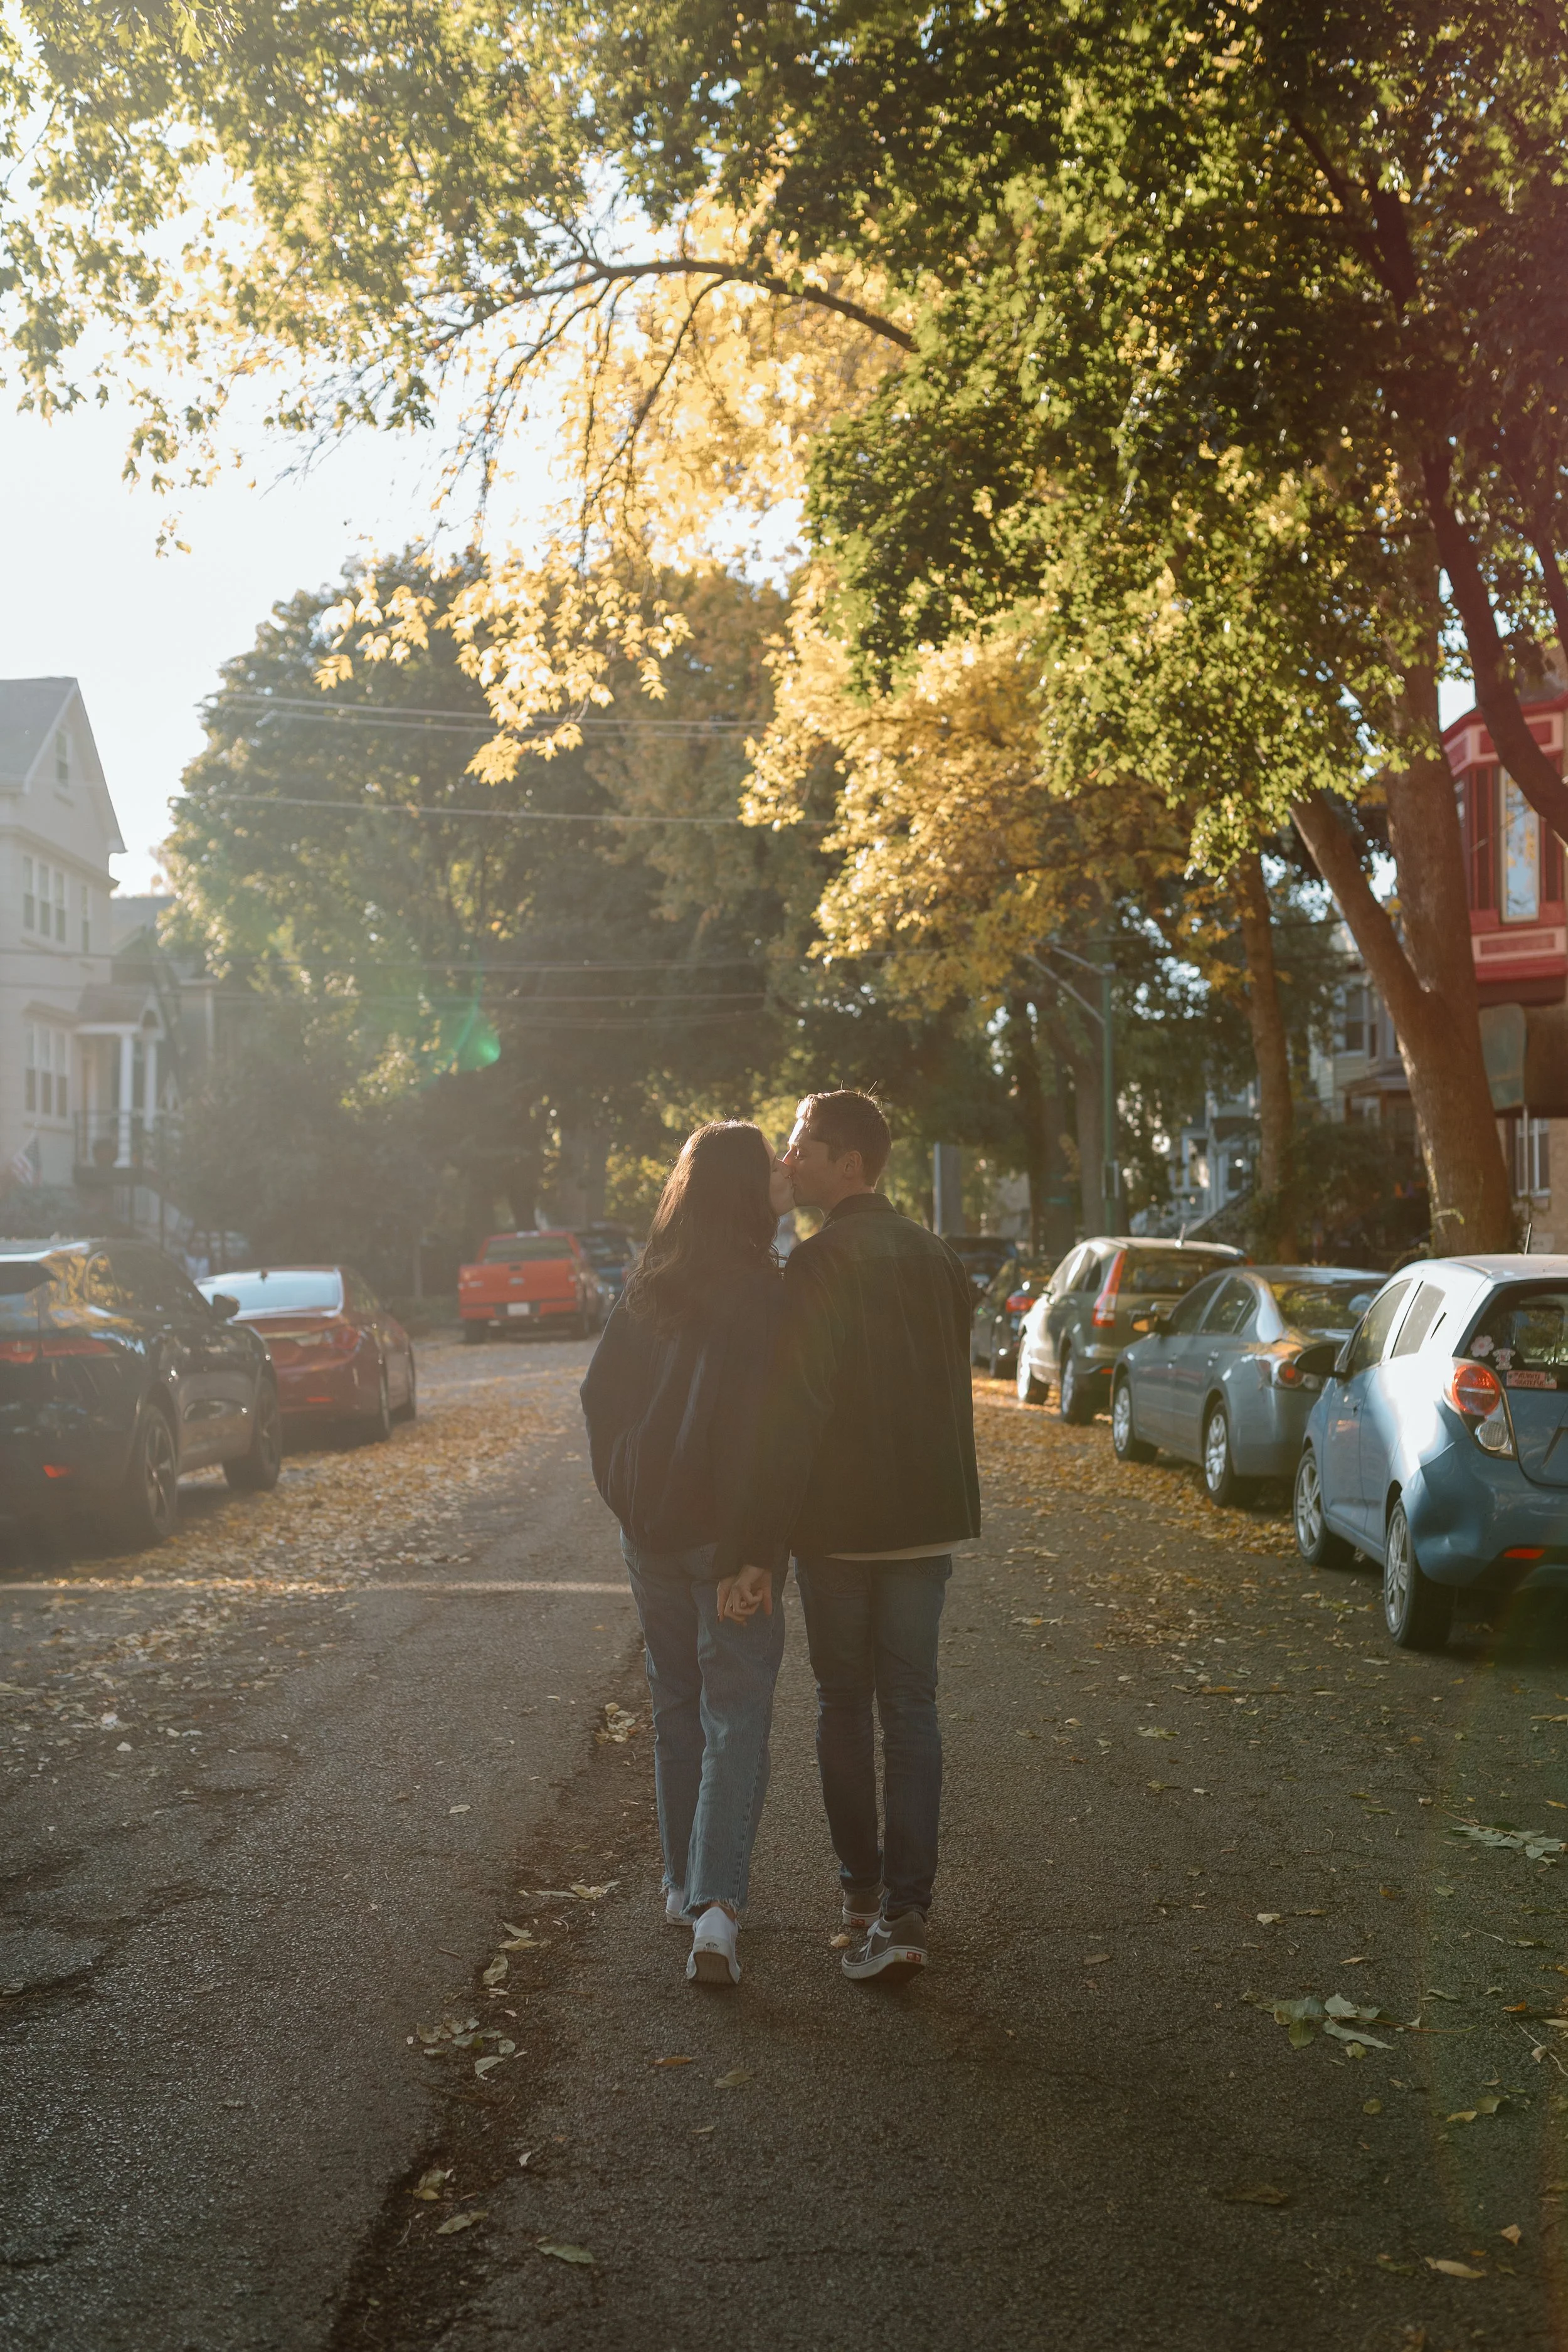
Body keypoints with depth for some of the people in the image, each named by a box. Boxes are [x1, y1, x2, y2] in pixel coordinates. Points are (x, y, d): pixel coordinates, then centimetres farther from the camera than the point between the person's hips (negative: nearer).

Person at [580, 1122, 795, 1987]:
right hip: (722, 1533, -5)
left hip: (648, 1525, 6)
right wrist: (755, 1550, -19)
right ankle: (716, 1901, -11)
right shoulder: (759, 1294, -15)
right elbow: (756, 1429, -20)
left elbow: (600, 1392, 9)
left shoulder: (647, 1289, 4)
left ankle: (685, 1882, 26)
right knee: (735, 1714, -1)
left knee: (676, 1704, 18)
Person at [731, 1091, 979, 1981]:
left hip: (840, 1522, -5)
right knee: (911, 1707, 7)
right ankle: (904, 1911, 4)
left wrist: (761, 1546, -20)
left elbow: (795, 1412, -21)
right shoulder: (937, 1259, 7)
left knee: (844, 1703, 11)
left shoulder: (821, 1263, -15)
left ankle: (862, 1891, 20)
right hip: (928, 1518, 5)